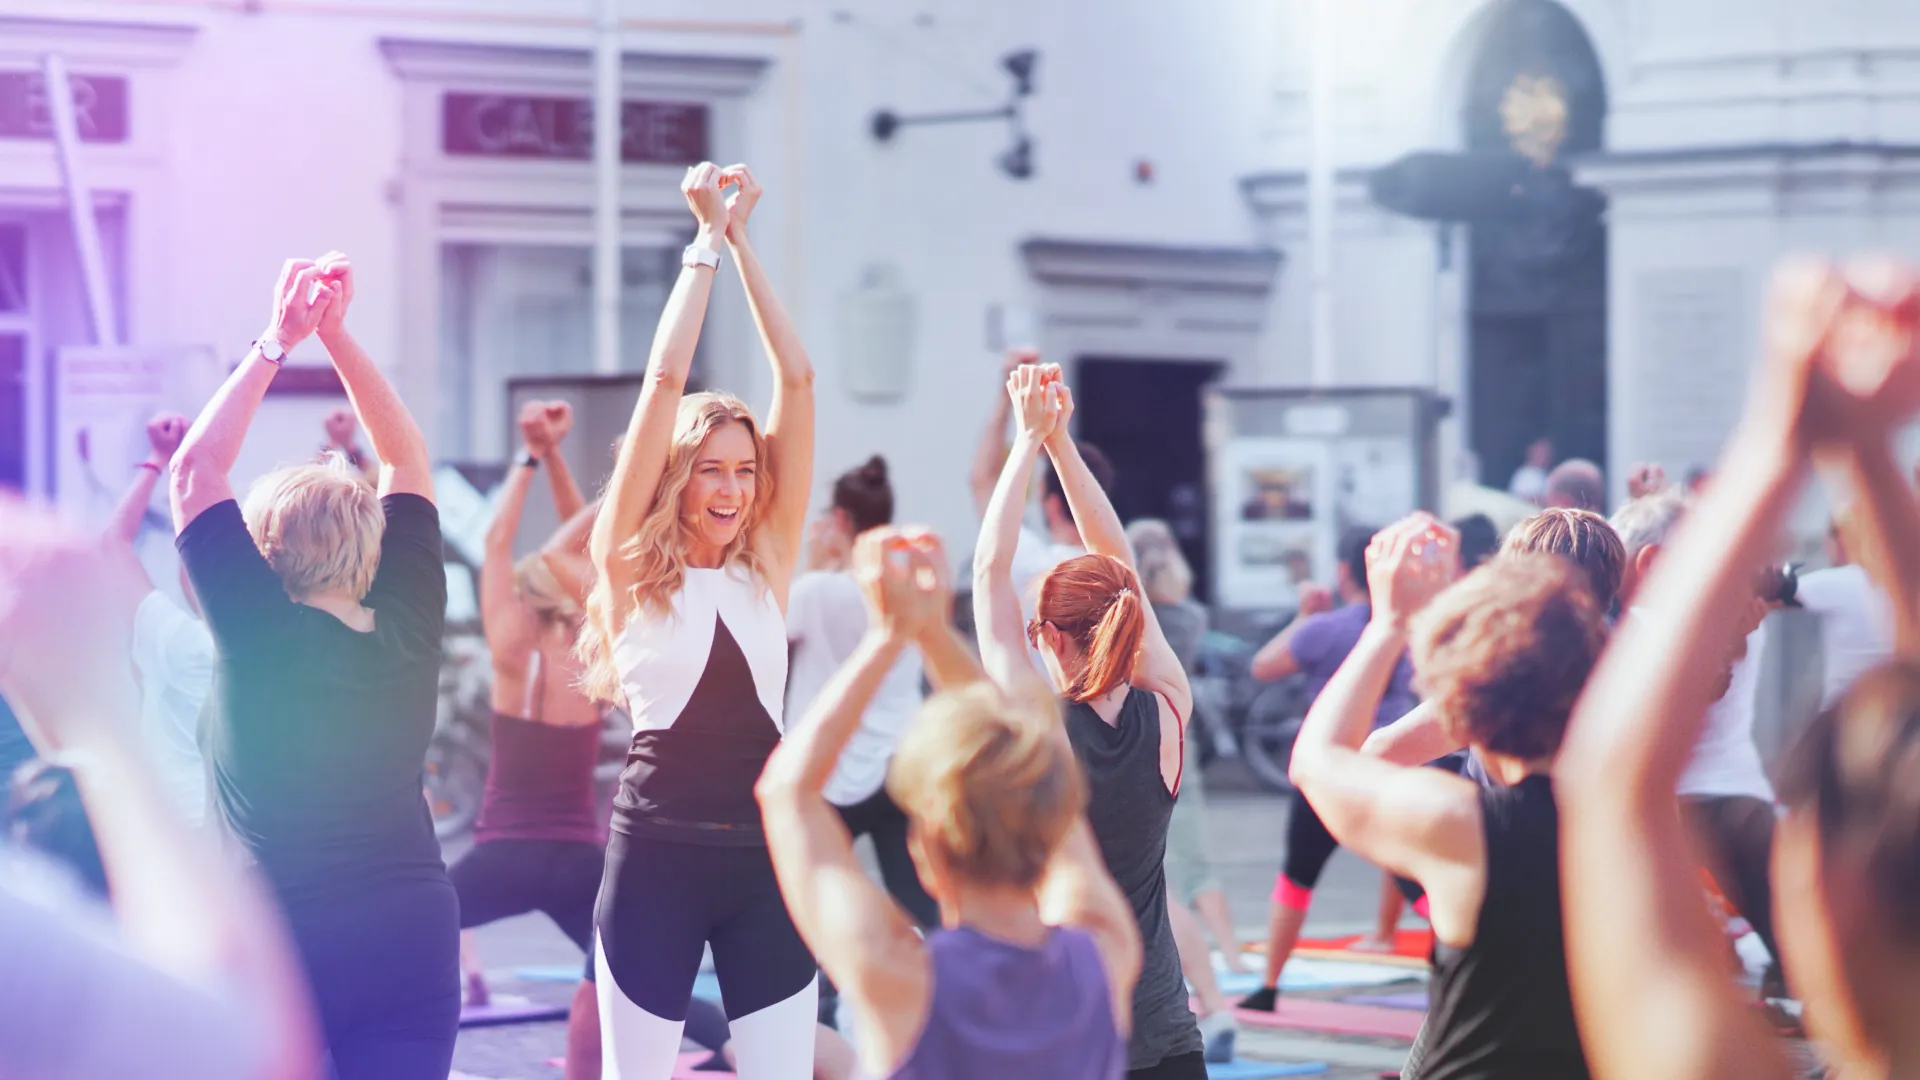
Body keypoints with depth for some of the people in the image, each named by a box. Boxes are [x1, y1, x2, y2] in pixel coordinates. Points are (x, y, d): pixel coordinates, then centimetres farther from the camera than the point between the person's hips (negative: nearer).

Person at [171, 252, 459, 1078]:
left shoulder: (260, 636, -10)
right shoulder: (408, 628, 0)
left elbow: (194, 470, -6)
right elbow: (407, 457, 9)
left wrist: (277, 343, -1)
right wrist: (336, 335, 7)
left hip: (280, 942, -3)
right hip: (415, 934, 3)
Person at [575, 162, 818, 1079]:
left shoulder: (769, 570, 7)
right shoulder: (635, 570, 0)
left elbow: (797, 381, 4)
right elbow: (664, 380, -6)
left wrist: (743, 243, 5)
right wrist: (706, 240, 0)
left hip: (764, 855, 3)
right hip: (657, 855, -3)